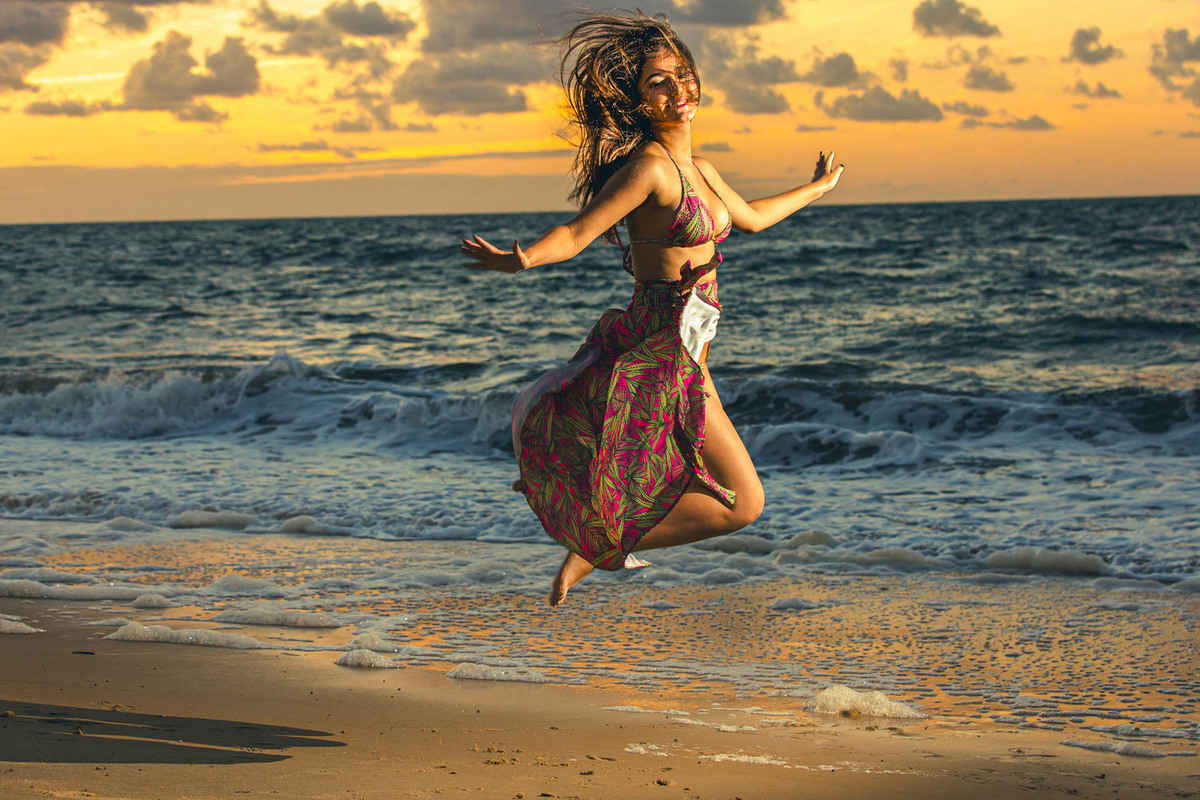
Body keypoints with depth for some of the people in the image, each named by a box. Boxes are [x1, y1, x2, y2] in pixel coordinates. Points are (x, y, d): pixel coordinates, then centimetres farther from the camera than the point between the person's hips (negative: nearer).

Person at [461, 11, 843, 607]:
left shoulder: (698, 170, 11)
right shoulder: (648, 166, -17)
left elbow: (751, 217, 30)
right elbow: (577, 233, -25)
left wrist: (817, 188, 46)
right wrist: (518, 260, -45)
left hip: (680, 350, 9)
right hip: (664, 354, -9)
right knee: (743, 502, -6)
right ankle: (603, 546, 1)